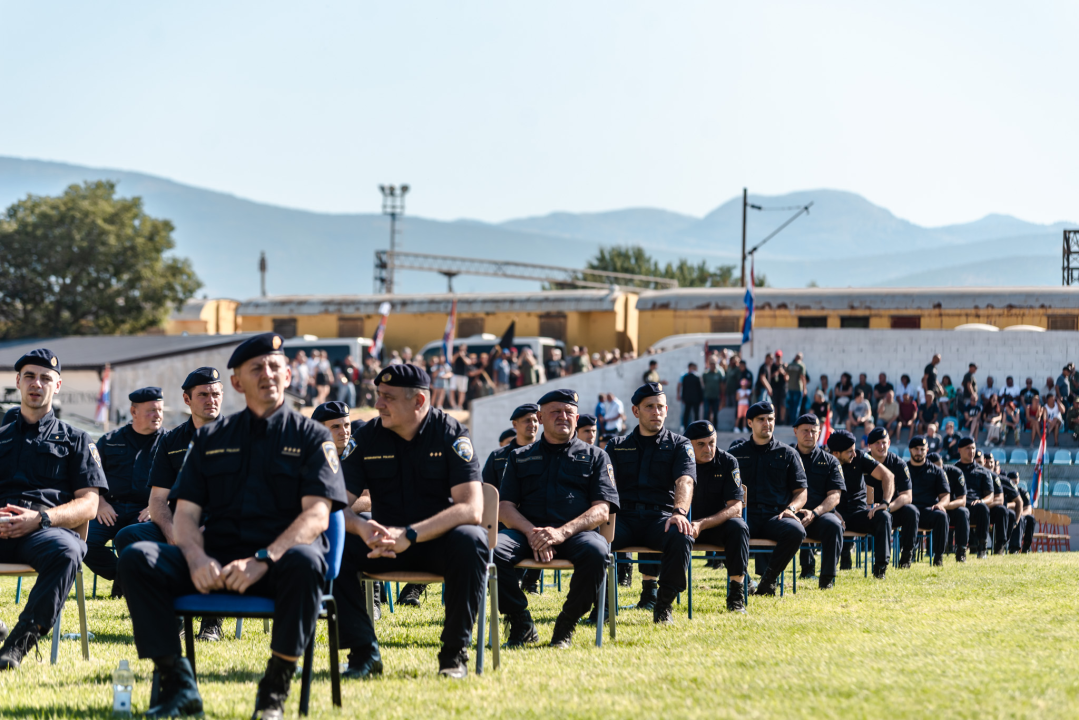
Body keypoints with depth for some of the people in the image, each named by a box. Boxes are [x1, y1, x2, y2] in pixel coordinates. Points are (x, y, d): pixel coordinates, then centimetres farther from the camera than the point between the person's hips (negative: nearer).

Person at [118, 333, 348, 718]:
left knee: (304, 562, -39)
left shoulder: (311, 437, 8)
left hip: (278, 562, -3)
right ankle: (177, 684, -19)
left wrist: (263, 560, -22)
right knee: (137, 558, -20)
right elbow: (185, 514, 10)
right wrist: (197, 559, -14)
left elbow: (317, 515, -6)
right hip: (216, 561, 3)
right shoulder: (210, 438, 18)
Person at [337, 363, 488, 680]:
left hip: (438, 541, -3)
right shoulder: (367, 437, 0)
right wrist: (362, 528, -31)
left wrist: (410, 535, -34)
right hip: (385, 543, 3)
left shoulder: (450, 433, -10)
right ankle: (363, 652, -18)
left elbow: (472, 508, -21)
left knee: (471, 540, -36)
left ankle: (454, 653, -21)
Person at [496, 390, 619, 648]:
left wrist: (562, 532, -15)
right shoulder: (520, 457, 23)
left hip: (576, 532, -1)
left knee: (595, 550, -38)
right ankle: (521, 624, -12)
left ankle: (566, 625, -16)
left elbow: (601, 510, 4)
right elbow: (504, 508, 12)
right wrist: (532, 533, -11)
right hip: (527, 532, 1)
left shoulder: (595, 457, 18)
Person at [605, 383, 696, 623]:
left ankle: (664, 604, -20)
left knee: (682, 537, -36)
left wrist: (679, 512, -26)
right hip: (623, 517, 1)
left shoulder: (679, 445, 14)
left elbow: (685, 481, -4)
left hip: (660, 517, -1)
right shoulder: (617, 446, 19)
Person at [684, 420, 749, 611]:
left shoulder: (727, 462, -8)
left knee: (738, 527, -32)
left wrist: (702, 524, -28)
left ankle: (736, 595, -24)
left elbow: (736, 508, -14)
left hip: (717, 524, 0)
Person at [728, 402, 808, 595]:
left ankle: (768, 579, -17)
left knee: (796, 531, -34)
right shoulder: (736, 452, 18)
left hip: (776, 515, 1)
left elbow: (801, 492, 16)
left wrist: (790, 508, -5)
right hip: (746, 515, -1)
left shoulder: (788, 454, 18)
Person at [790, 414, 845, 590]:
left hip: (821, 514, 0)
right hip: (792, 514, 0)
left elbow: (835, 496, 5)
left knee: (833, 524, -36)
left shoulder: (830, 461, 17)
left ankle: (827, 578, -24)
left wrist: (814, 513, -13)